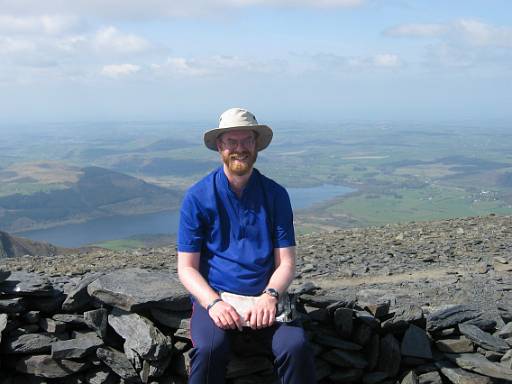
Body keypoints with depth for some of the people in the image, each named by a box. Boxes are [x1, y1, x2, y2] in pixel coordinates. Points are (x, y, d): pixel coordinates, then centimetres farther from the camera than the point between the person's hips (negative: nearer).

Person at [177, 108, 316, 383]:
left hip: (265, 297, 2)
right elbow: (186, 268, -1)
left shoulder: (275, 195, 5)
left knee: (296, 346, -27)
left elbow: (286, 262, 3)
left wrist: (270, 296, -16)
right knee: (209, 349, -32)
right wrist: (213, 302, -19)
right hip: (214, 296, -1)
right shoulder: (197, 197, 0)